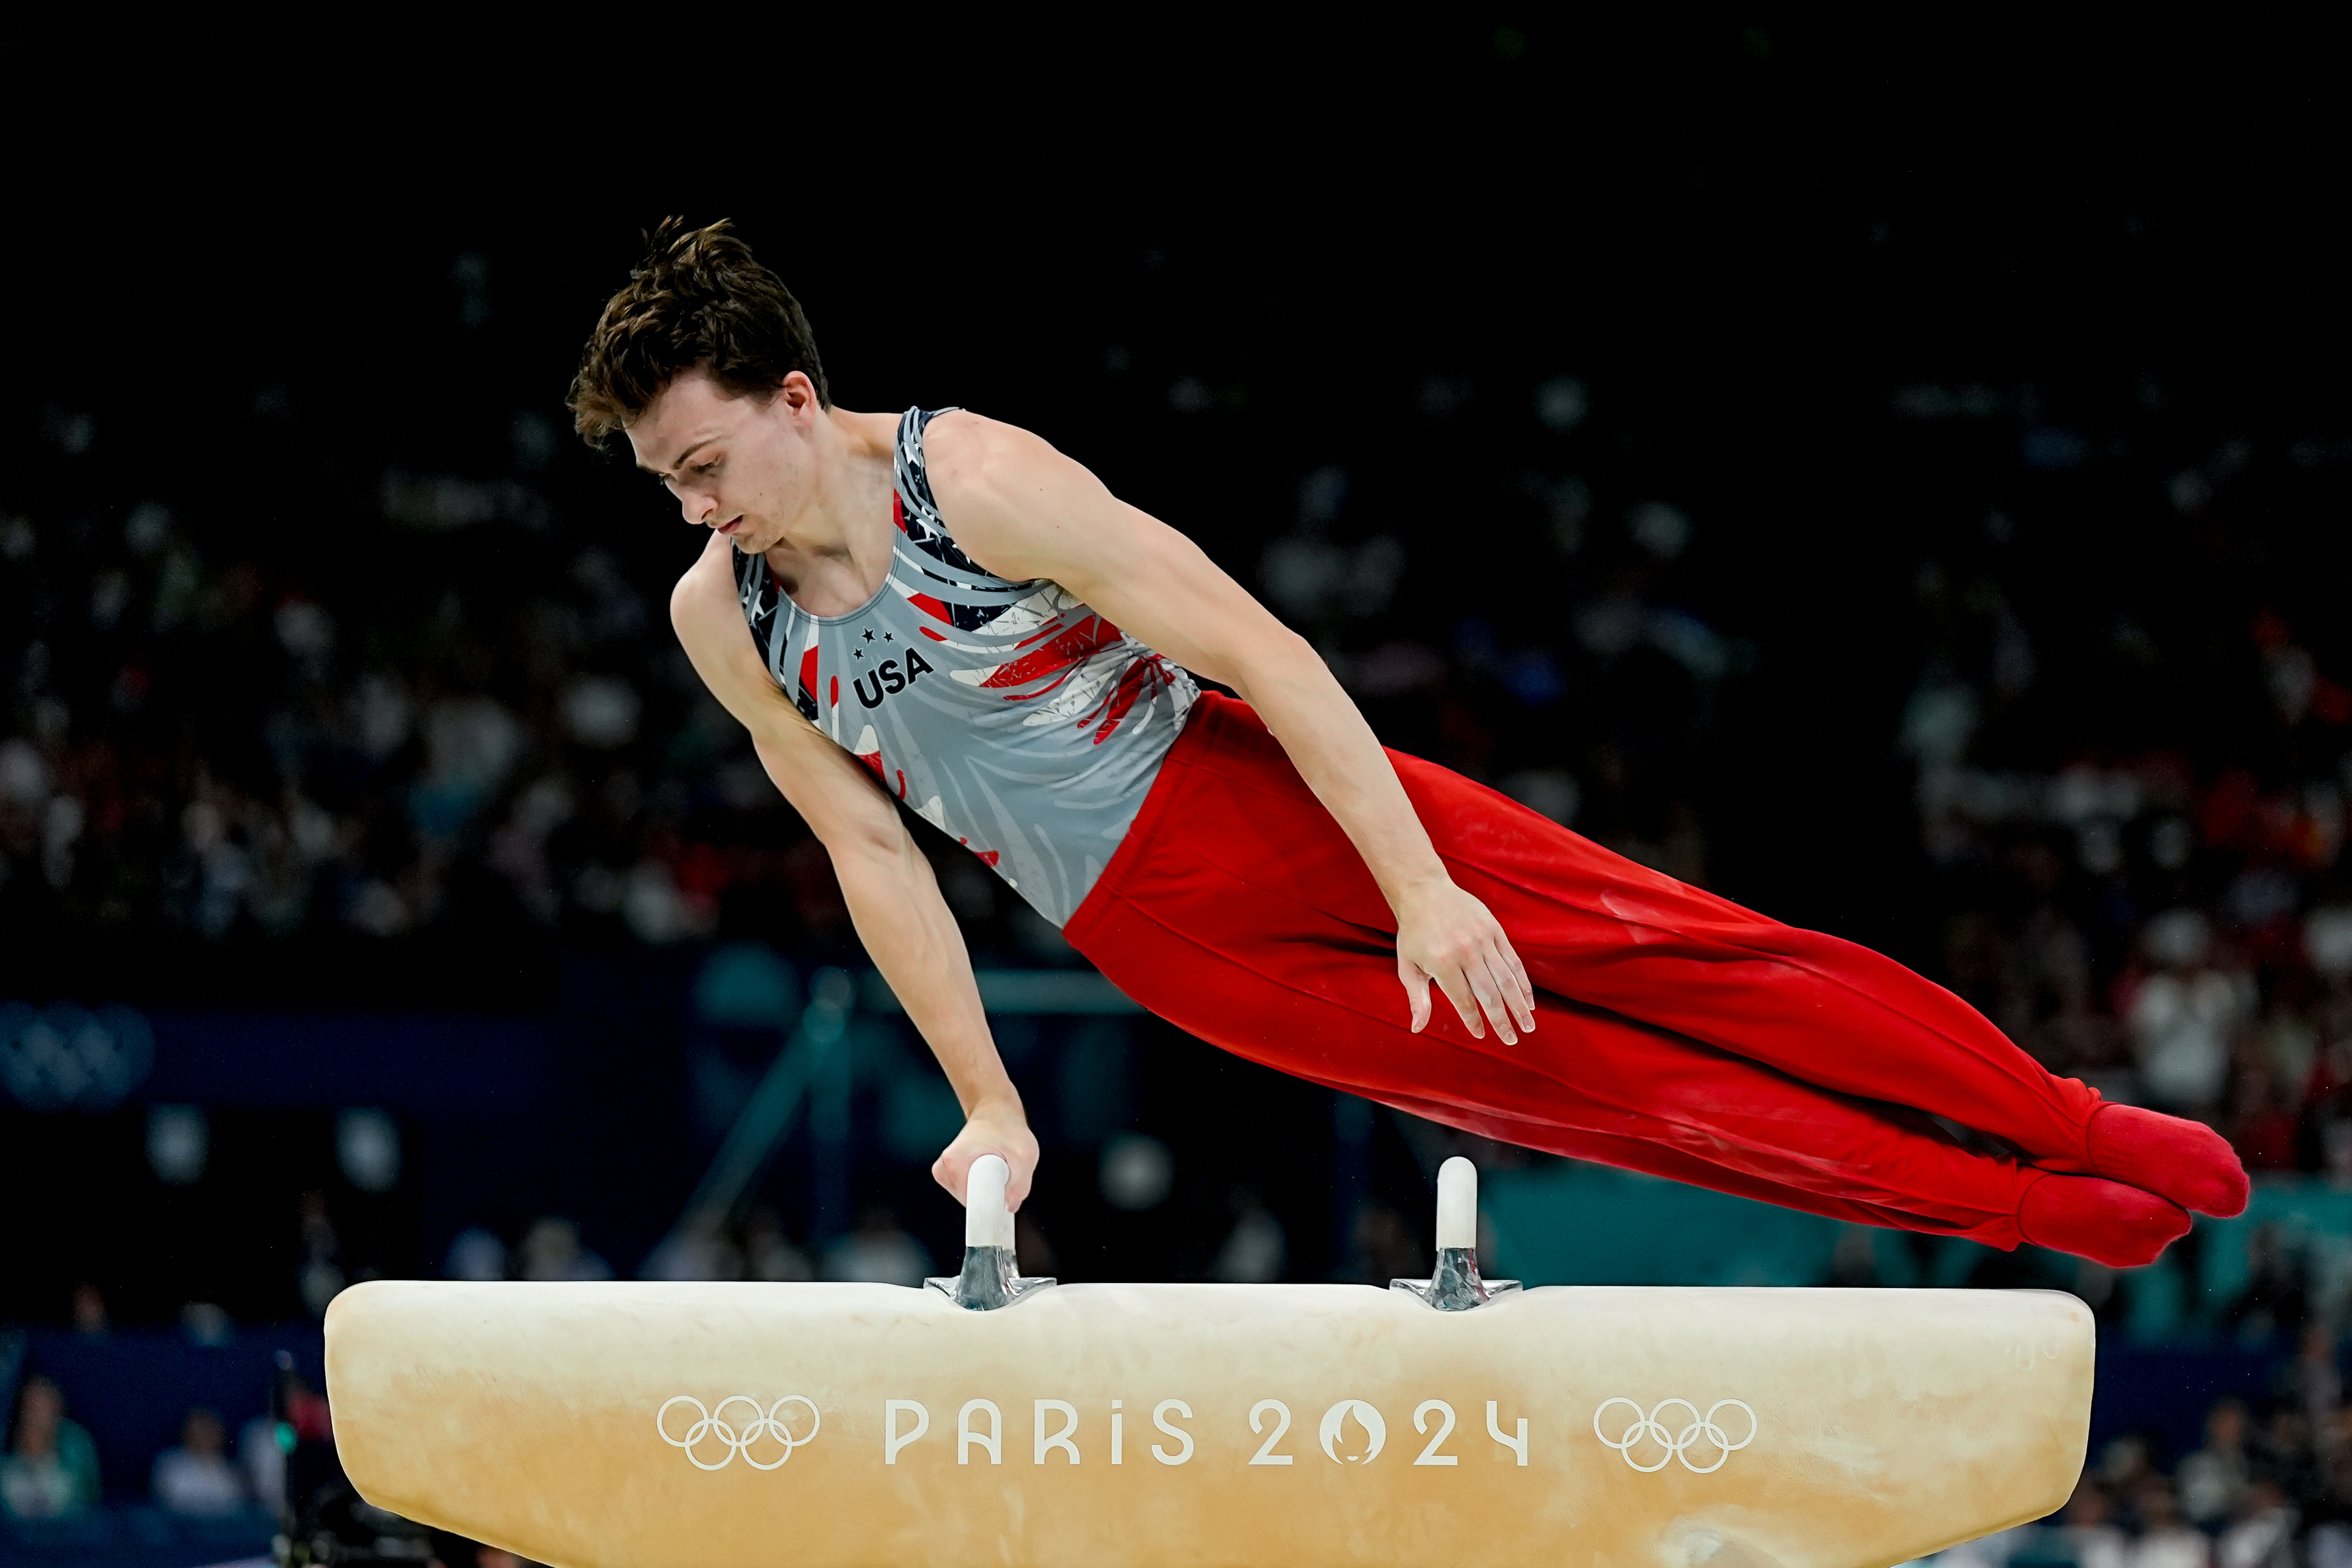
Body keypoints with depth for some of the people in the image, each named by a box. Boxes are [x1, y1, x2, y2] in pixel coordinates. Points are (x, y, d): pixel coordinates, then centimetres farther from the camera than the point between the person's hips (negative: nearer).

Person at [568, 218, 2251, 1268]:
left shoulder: (978, 484, -18)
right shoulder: (722, 621, -5)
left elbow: (1261, 650, -20)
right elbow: (871, 850, 5)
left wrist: (1425, 893, -26)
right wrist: (989, 1106, 2)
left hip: (1257, 803, -3)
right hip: (1155, 933, 4)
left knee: (1668, 955, -10)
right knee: (1572, 1087, 1)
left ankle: (2079, 1134, -4)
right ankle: (2037, 1206, 5)